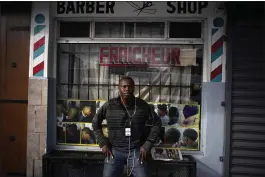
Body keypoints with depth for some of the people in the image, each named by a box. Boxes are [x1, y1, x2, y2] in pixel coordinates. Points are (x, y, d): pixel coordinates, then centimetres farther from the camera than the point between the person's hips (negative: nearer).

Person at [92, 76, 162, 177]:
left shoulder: (142, 105, -4)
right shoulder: (109, 106, -4)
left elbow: (157, 122, 4)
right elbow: (95, 123, 9)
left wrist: (147, 145, -1)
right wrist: (102, 143, 1)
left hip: (136, 150, 0)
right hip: (115, 150, 0)